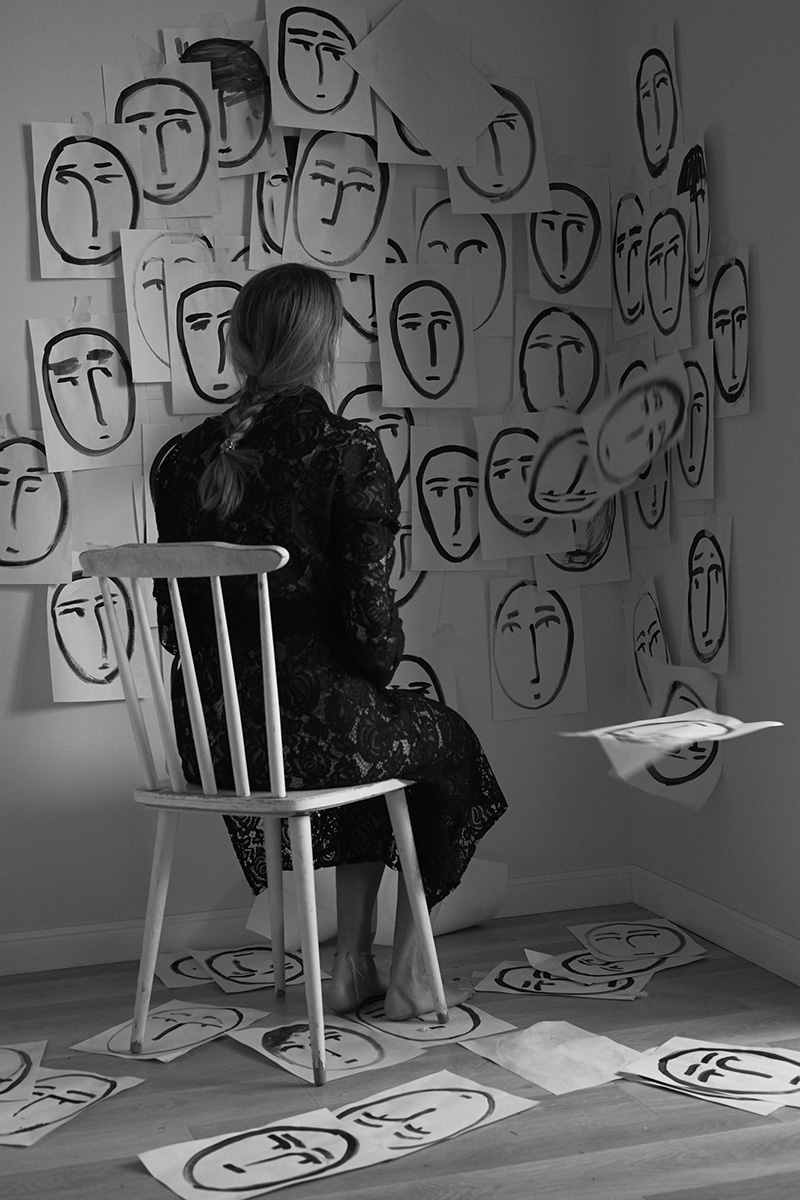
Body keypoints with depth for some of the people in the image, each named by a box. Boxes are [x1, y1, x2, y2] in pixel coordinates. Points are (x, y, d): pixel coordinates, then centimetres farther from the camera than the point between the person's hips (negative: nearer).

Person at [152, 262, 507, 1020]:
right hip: (310, 728, -6)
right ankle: (409, 977, 30)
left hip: (208, 737, 6)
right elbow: (369, 614, -15)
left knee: (382, 730, 34)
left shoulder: (185, 460, 2)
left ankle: (352, 967, 36)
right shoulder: (348, 451, -14)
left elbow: (173, 622, 7)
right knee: (445, 741, 26)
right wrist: (381, 674, 6)